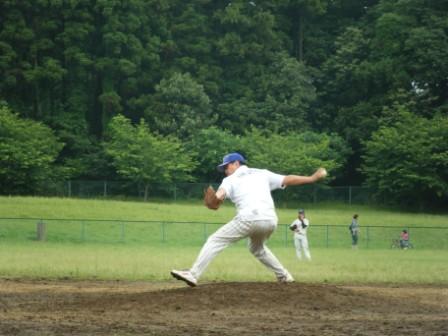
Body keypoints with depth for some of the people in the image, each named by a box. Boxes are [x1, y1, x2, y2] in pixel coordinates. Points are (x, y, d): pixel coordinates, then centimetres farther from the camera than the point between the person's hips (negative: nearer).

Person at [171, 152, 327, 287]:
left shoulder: (231, 179, 15)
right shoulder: (262, 173, 26)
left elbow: (221, 193, -7)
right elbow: (288, 179, 22)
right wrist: (313, 178, 29)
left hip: (249, 218, -5)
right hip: (270, 220, 5)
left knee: (215, 241, 0)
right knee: (257, 248, 34)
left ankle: (193, 274, -13)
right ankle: (283, 276, 32)